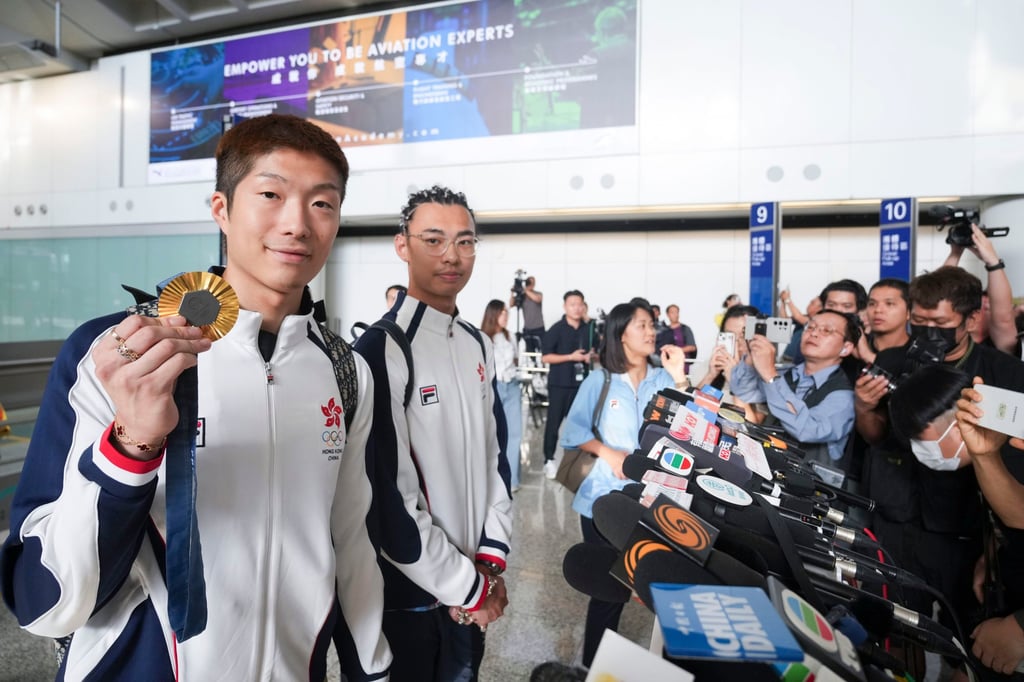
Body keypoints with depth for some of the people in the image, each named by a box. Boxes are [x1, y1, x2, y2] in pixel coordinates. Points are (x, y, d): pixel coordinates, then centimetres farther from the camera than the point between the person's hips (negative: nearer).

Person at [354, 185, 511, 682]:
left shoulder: (477, 344, 2)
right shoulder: (380, 352, -20)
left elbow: (494, 452, 6)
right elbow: (388, 497, -21)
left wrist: (491, 558, -2)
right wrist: (466, 587, -13)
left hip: (474, 578, 6)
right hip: (407, 591, -6)